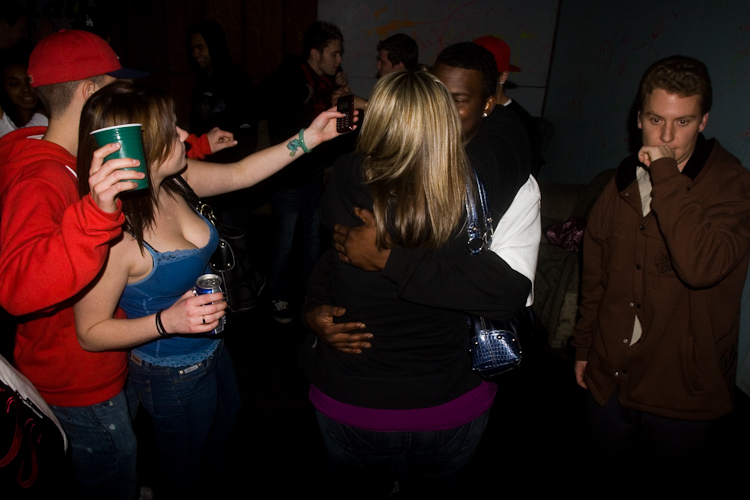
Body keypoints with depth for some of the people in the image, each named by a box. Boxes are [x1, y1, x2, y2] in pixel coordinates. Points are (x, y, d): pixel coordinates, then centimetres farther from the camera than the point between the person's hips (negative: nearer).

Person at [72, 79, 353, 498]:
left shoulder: (174, 181, -14)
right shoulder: (113, 233, -34)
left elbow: (240, 174, 0)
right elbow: (90, 333, -24)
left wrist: (309, 137, -4)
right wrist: (168, 321, -37)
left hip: (212, 350, 8)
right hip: (173, 377, -8)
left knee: (225, 424, 36)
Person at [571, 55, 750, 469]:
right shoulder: (624, 183, 1)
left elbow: (701, 267, -35)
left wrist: (666, 176, -30)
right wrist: (584, 346, 14)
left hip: (682, 392, -4)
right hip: (609, 377, 5)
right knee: (601, 459, 21)